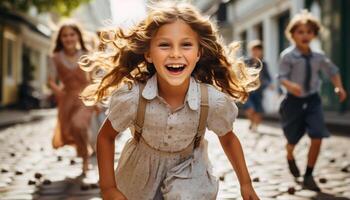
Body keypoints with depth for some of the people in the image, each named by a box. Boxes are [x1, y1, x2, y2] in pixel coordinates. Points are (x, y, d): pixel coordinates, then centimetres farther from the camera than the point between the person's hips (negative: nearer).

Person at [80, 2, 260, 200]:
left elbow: (228, 139, -5)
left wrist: (246, 183, 0)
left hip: (189, 172, 0)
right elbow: (105, 137, -11)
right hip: (141, 170, 1)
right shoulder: (130, 97, -30)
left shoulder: (215, 101, -28)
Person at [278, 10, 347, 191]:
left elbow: (332, 71, 14)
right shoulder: (288, 56, -13)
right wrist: (290, 85, -37)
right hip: (294, 100, -2)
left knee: (317, 138, -10)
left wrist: (339, 87, 1)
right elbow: (282, 76, -17)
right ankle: (290, 157, 50)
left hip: (313, 99, 3)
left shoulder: (318, 57, -2)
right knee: (293, 138, 11)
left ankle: (308, 176, 6)